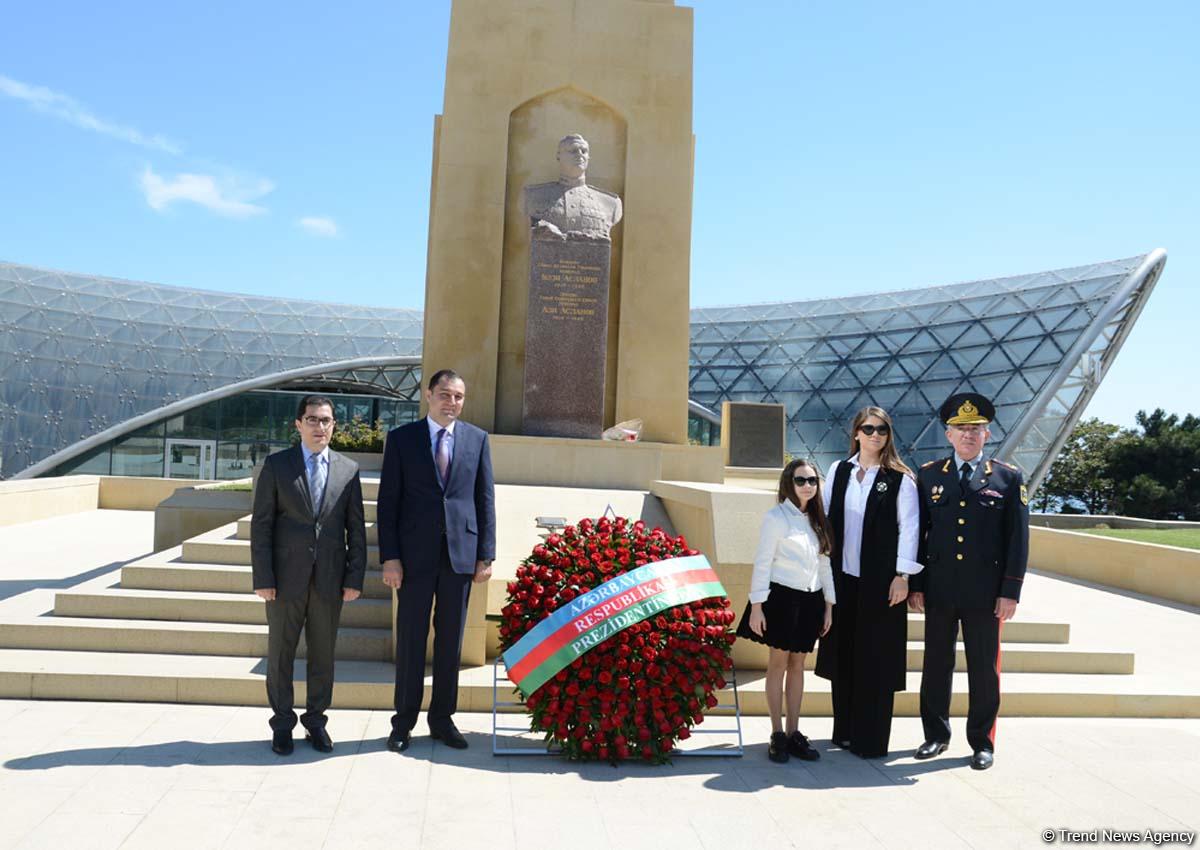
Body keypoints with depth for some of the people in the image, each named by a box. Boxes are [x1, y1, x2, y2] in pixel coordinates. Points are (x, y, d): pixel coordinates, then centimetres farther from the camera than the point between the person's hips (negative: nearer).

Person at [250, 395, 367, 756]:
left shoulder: (348, 470, 5)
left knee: (323, 654, 10)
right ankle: (282, 724, 23)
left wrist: (355, 578, -1)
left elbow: (356, 529, 5)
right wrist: (263, 578, -8)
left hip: (330, 579, 1)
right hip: (287, 577, -1)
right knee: (280, 653, 9)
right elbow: (261, 525, -2)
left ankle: (315, 721, 25)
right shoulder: (276, 465, 0)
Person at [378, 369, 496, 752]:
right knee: (410, 639, 7)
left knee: (450, 640, 10)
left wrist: (486, 554, 1)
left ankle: (442, 719, 23)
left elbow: (485, 500, 6)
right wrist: (389, 557, -7)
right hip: (415, 554, -1)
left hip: (461, 554, 2)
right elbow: (388, 501, -1)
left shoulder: (477, 438, 6)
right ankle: (403, 722, 21)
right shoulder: (401, 438, 1)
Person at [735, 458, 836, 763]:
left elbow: (825, 563, 14)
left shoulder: (818, 520, 10)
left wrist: (829, 604, 11)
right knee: (779, 663, 2)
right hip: (782, 597, -5)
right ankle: (778, 734, 10)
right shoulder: (776, 517, -7)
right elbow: (762, 563, -9)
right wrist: (756, 606, -12)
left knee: (798, 664, 10)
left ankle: (794, 733, 17)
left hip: (810, 600, 5)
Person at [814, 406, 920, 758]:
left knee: (876, 659, 2)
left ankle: (871, 739, 12)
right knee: (842, 654, 10)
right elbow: (825, 517, 10)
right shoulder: (839, 471, 8)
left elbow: (909, 527, -5)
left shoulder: (900, 479, -3)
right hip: (841, 577, 4)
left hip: (880, 580, -4)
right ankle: (844, 730, 23)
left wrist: (902, 575, -11)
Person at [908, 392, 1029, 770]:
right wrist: (915, 584, 2)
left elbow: (1018, 539, -1)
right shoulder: (929, 475, 6)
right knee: (936, 665, 10)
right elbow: (917, 533, 6)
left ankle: (982, 741, 22)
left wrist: (1010, 592, -6)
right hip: (938, 589, 2)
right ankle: (936, 734, 24)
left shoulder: (1008, 477, 1)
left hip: (986, 592, -1)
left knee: (984, 669, 8)